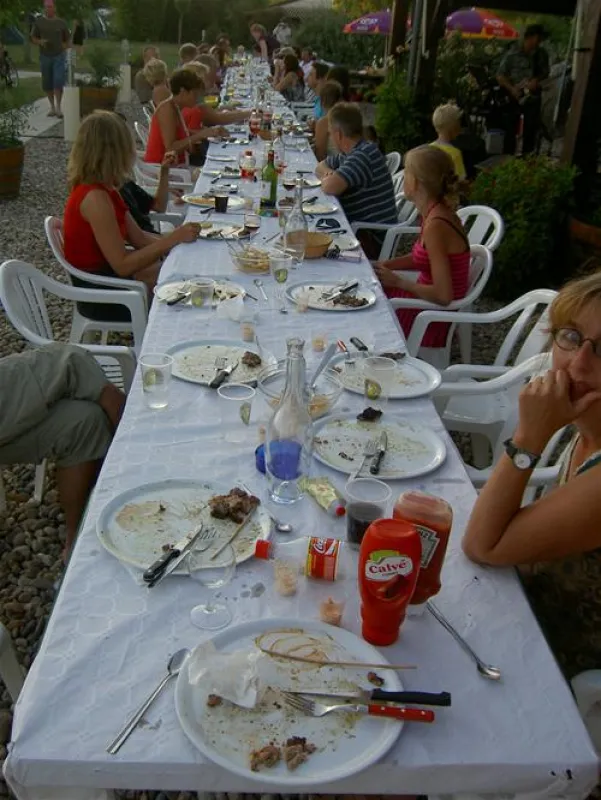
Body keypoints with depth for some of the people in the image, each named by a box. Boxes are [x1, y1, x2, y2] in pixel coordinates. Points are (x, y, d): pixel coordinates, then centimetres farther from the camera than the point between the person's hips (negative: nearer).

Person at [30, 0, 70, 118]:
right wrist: (40, 42, -15)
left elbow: (66, 40, 10)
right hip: (45, 56, 2)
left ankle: (58, 107, -8)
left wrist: (66, 54, 2)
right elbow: (33, 38, 6)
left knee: (58, 82, -14)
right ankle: (52, 107, 17)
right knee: (47, 84, 5)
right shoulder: (38, 21, 3)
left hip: (59, 56, -2)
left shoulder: (61, 23, 3)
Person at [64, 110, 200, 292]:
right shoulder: (95, 198, -25)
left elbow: (138, 238, 5)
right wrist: (173, 239, -24)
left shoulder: (102, 188, 4)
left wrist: (178, 243, -9)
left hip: (104, 271, 9)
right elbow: (122, 265, -26)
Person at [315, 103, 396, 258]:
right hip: (358, 227, 9)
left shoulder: (364, 155, -19)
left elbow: (330, 187, -28)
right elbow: (320, 167, 28)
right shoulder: (347, 154, 12)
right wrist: (329, 174, 4)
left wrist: (326, 179, -3)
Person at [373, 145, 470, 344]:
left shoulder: (435, 225, -27)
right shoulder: (437, 212, 0)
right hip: (428, 303, 8)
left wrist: (398, 282, -16)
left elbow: (443, 295, -28)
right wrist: (384, 265, 6)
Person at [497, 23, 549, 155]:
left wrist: (537, 80, -12)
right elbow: (500, 76, -8)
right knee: (510, 130, 2)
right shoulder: (512, 54, -12)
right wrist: (511, 88, -22)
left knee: (531, 130, 6)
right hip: (514, 97, -3)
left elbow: (545, 72, 10)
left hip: (533, 97, 3)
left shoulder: (541, 54, -4)